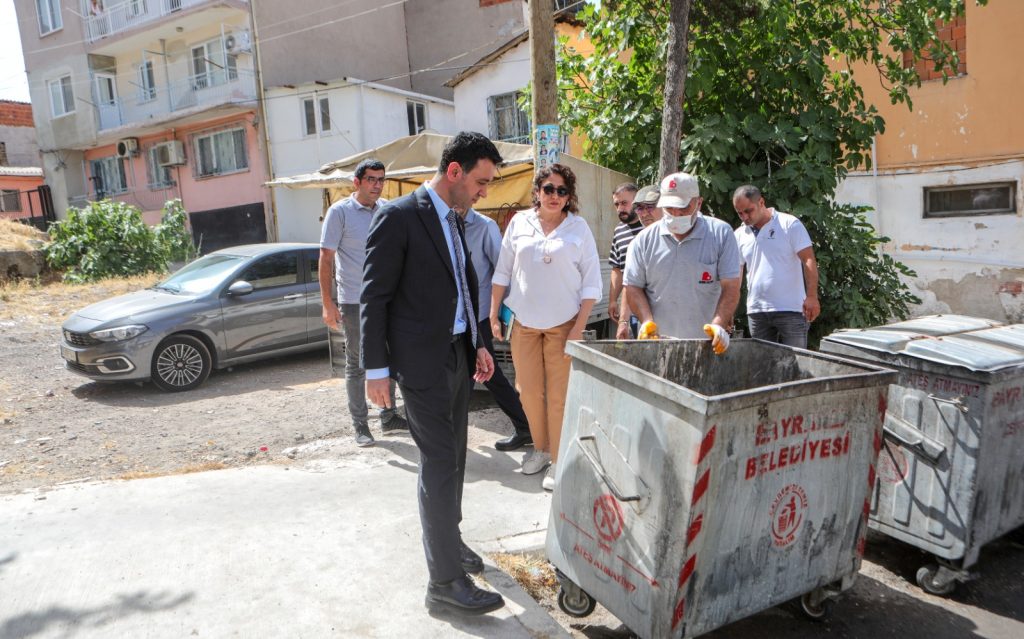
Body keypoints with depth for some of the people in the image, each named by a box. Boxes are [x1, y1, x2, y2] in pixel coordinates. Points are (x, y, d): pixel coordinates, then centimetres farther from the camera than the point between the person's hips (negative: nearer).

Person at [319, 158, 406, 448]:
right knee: (356, 365, 5)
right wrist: (327, 303, -14)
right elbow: (326, 257, -9)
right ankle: (360, 426, 15)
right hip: (354, 302, -5)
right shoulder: (340, 211, -9)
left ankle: (389, 417, 28)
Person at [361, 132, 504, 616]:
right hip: (423, 360, -8)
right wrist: (376, 369, -14)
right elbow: (374, 297, -13)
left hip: (458, 354, 8)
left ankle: (447, 538, 37)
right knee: (439, 465, -4)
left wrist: (476, 343, 17)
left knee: (452, 458, 17)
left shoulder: (453, 219, 12)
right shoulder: (398, 217, -13)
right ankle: (445, 581, 6)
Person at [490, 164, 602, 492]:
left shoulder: (579, 227, -1)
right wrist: (493, 314, 5)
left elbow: (591, 282, -1)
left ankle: (558, 460, 13)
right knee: (528, 390, 8)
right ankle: (540, 447, 28)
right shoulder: (519, 223, 4)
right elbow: (502, 272, 9)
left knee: (559, 395, 0)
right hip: (524, 322, 2)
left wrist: (579, 328, -7)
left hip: (563, 324, -2)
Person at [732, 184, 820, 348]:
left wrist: (812, 297, -19)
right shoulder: (739, 235, 9)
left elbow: (809, 260, -8)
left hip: (791, 310, -4)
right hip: (756, 312, 4)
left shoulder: (790, 224, -4)